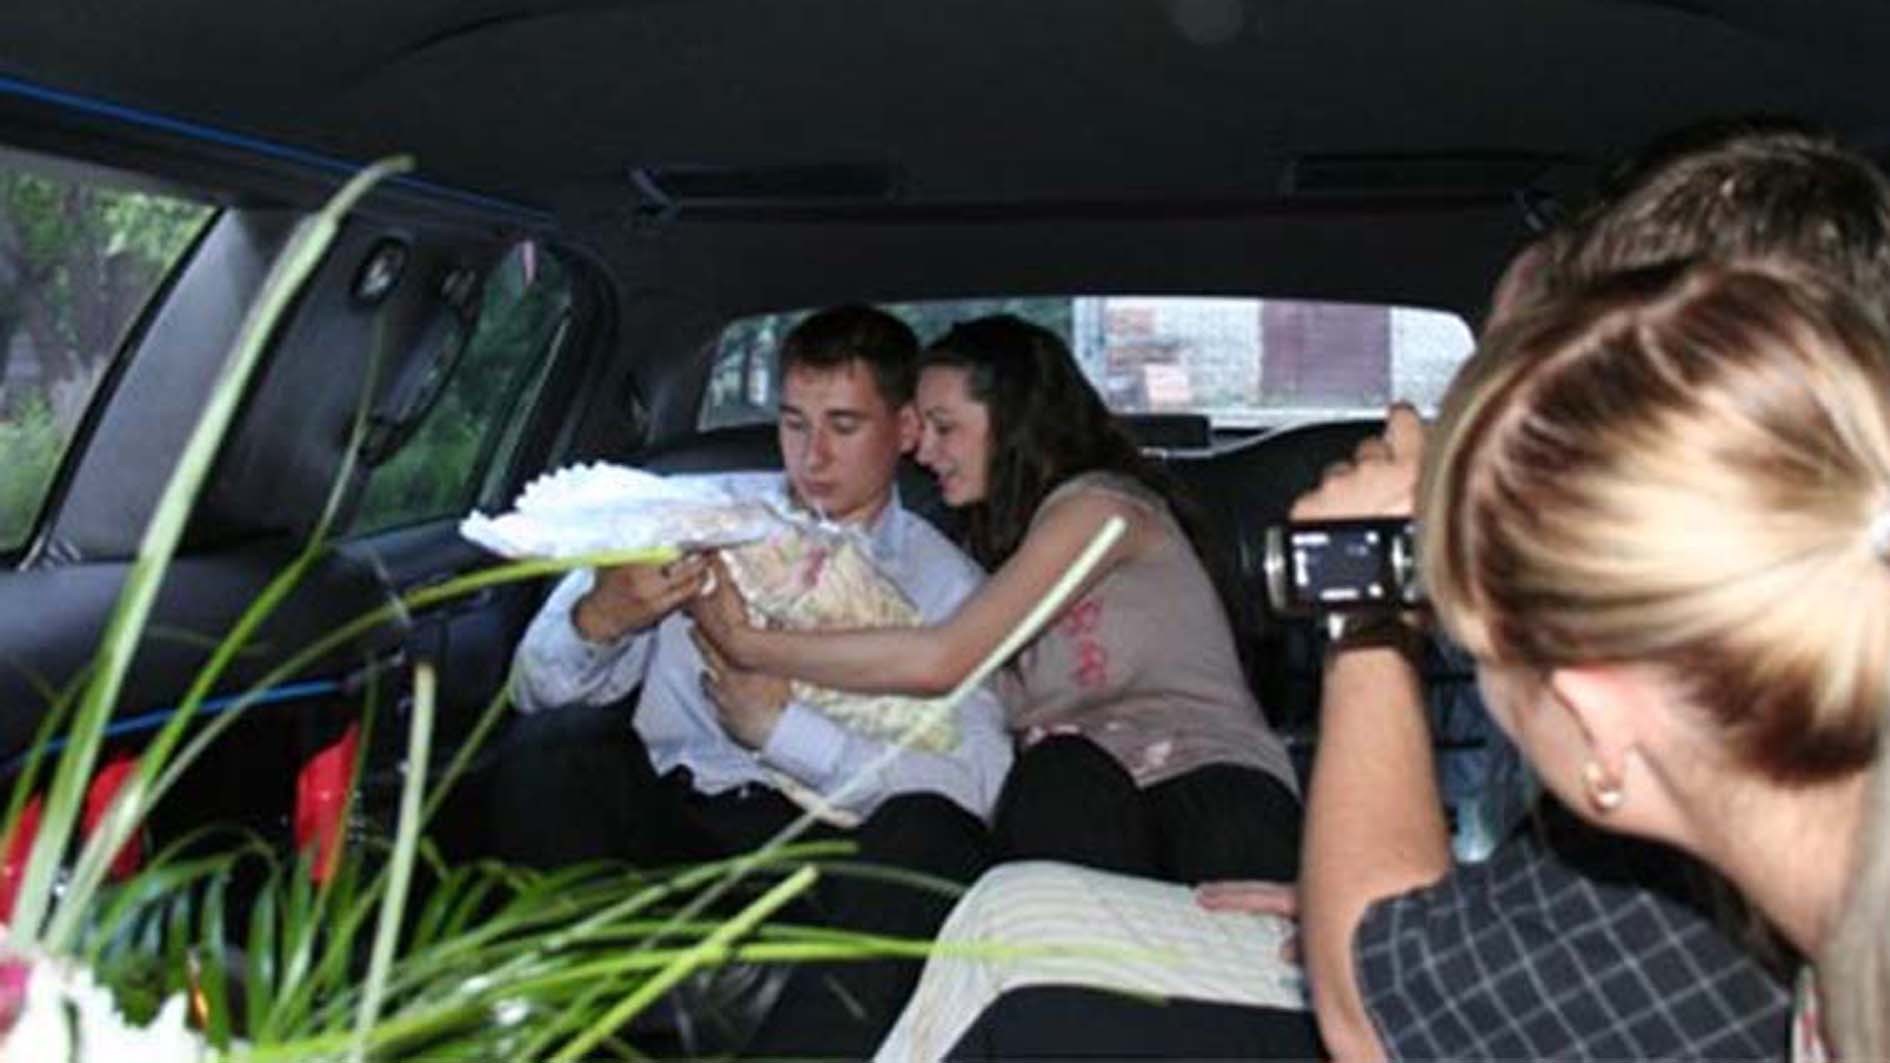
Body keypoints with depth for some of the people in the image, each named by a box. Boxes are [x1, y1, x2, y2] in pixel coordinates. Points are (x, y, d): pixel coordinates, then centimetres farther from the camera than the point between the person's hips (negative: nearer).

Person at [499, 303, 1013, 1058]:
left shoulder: (943, 579, 5)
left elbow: (977, 781, -11)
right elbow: (536, 690, 5)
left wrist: (782, 725, -21)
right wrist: (596, 618, -19)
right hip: (667, 816, 2)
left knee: (927, 833, -32)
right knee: (553, 742, -25)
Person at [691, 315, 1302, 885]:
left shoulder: (1100, 506, -6)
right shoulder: (995, 537, 22)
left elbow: (940, 662, -17)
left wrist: (750, 647, -12)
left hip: (1210, 772, -5)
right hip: (1075, 804, 6)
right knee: (1058, 775, -31)